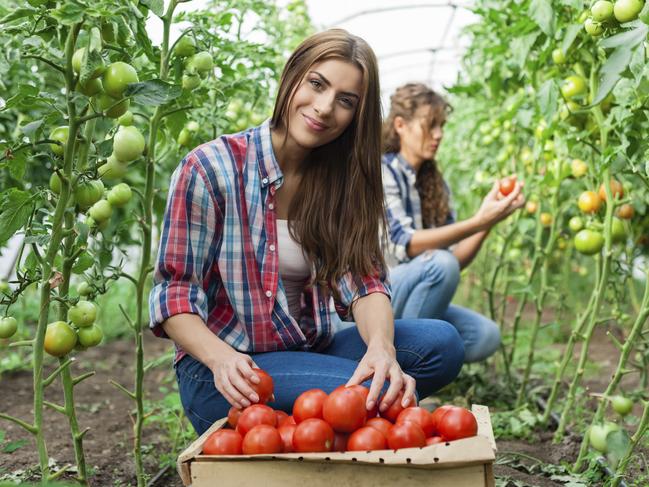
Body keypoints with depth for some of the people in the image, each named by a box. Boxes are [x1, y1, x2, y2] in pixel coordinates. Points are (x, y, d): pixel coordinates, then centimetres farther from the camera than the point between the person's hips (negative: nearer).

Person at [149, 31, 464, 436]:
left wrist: (381, 345, -29)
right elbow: (173, 295, -11)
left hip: (309, 352, 6)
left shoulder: (344, 179, 5)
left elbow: (364, 279, -6)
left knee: (441, 342, -15)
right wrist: (221, 357, -31)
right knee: (369, 394, -30)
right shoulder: (210, 169, -10)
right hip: (226, 373, -5)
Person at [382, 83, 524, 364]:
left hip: (408, 299, 7)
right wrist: (477, 221, -30)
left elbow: (456, 258, 3)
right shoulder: (380, 172, -11)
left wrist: (488, 223, -13)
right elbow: (404, 244, -25)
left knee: (486, 335, -14)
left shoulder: (435, 184, 10)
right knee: (439, 264, -31)